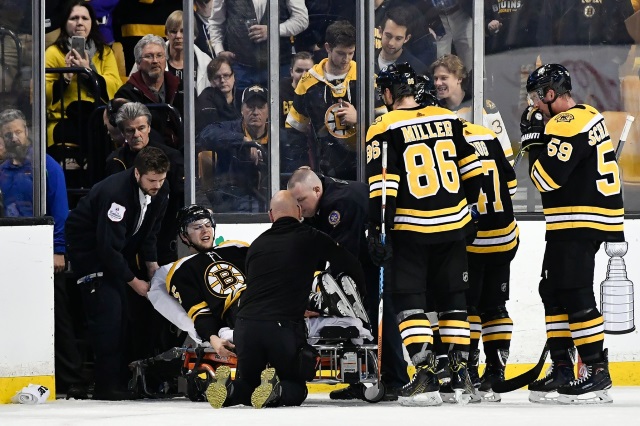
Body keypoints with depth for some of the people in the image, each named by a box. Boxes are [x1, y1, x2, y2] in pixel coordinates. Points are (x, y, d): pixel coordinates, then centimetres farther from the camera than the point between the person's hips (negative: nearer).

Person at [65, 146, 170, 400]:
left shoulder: (161, 190, -9)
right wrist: (134, 282, -23)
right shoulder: (116, 193, -34)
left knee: (128, 309, 2)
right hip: (88, 244, -8)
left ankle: (124, 377, 8)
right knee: (108, 308, -17)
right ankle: (107, 386, -16)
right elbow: (108, 248, -31)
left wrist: (152, 264, -3)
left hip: (121, 247, 8)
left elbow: (150, 229, 7)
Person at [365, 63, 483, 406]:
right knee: (452, 300, 14)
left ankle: (426, 377, -8)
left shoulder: (385, 130, -8)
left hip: (411, 229, -4)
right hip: (453, 224, 4)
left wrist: (377, 231, -11)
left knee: (409, 301, 2)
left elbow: (382, 185, -14)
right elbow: (471, 170, 10)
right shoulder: (448, 120, 6)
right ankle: (460, 375, 11)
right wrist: (469, 208, 22)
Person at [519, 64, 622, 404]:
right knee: (553, 292, 13)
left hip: (581, 224, -11)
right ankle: (562, 369, 16)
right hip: (573, 224, 11)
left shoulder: (569, 124, -16)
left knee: (575, 296, -11)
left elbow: (547, 177, -20)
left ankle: (597, 371, -11)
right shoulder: (585, 117, 17)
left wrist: (534, 139, -8)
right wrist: (538, 138, 9)